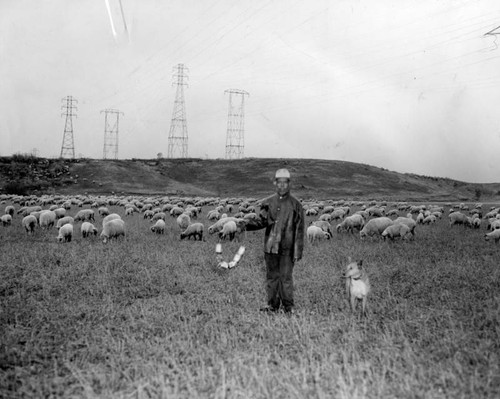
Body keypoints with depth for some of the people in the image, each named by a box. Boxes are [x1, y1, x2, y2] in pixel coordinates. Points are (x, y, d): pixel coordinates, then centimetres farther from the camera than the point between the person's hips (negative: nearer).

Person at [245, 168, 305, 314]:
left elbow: (299, 230, 0)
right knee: (272, 277, 9)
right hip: (270, 246, 3)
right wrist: (248, 224, -14)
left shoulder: (295, 204, 0)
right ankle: (272, 305, 18)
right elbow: (261, 221, 7)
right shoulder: (268, 202, 8)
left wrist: (298, 251, -4)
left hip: (287, 248, -3)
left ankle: (288, 306, 10)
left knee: (286, 277, -2)